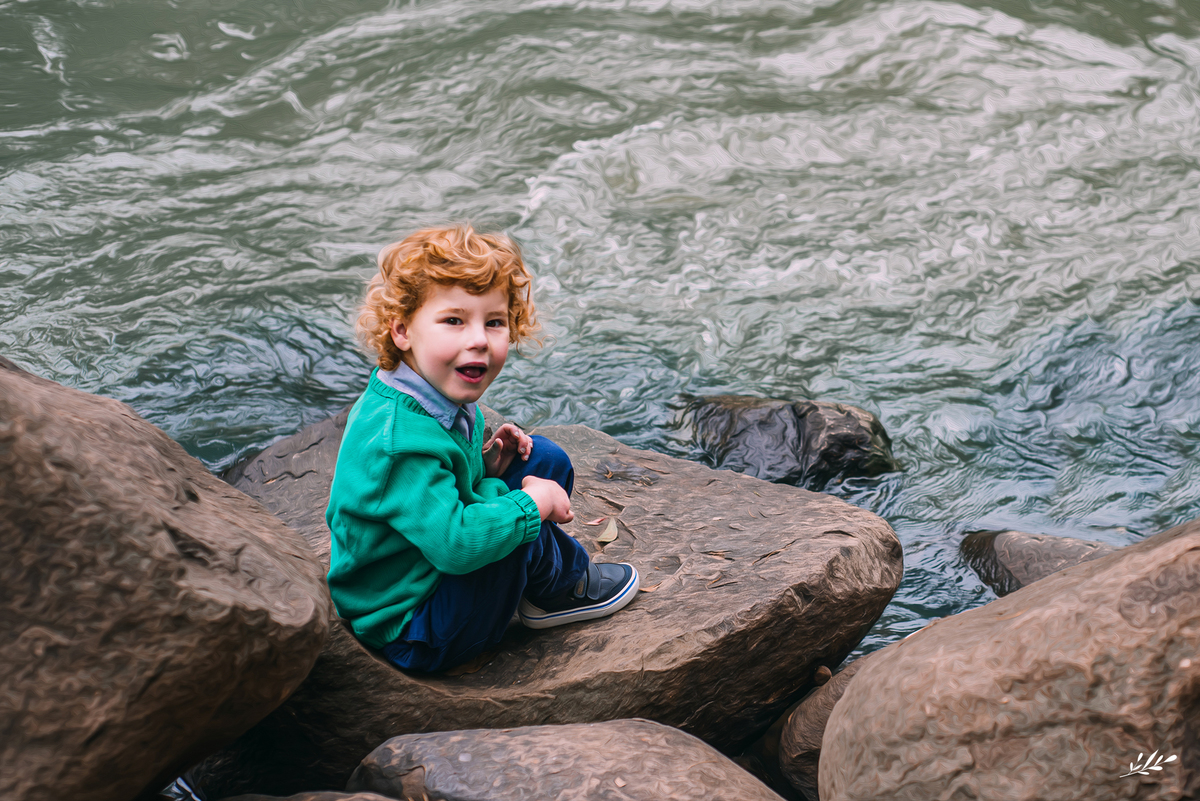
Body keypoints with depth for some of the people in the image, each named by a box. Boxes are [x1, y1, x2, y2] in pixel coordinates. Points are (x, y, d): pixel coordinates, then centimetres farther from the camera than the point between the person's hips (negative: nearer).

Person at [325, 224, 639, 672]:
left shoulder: (439, 400, -1)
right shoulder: (400, 441, -34)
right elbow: (454, 543, -41)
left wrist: (484, 465, -3)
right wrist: (532, 501, -26)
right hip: (405, 634, -10)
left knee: (545, 460, 8)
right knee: (520, 521, -26)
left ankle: (545, 590, 15)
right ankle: (569, 582, 7)